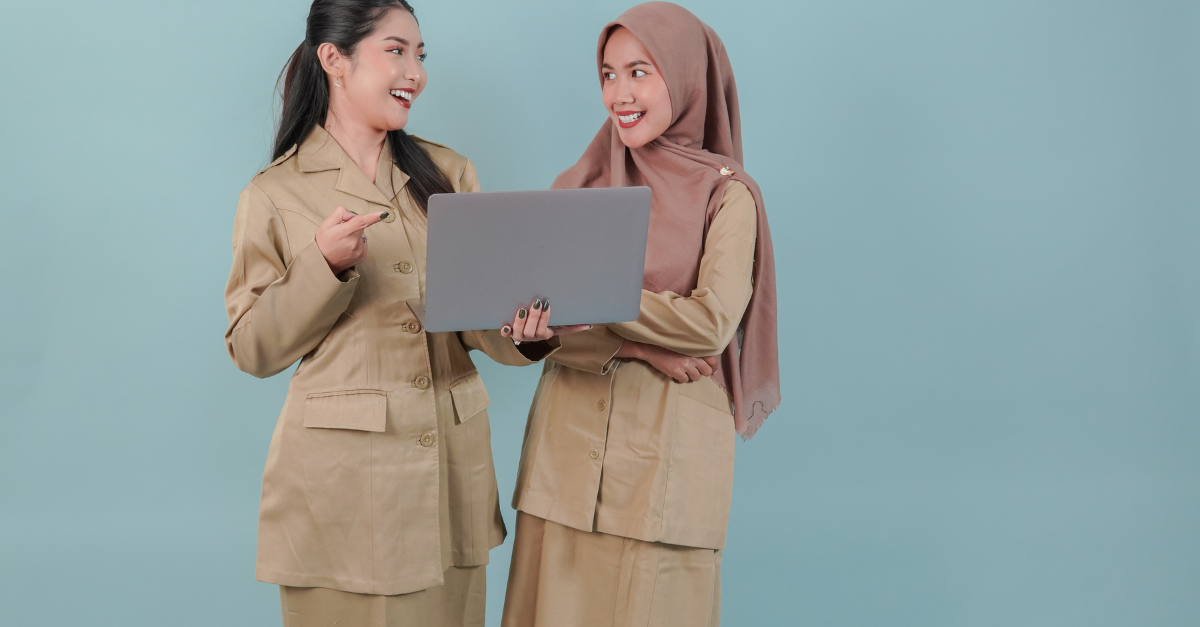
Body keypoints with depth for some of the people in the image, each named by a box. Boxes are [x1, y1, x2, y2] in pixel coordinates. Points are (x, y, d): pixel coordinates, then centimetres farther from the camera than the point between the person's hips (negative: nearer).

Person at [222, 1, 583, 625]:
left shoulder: (448, 173, 9)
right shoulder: (275, 194, -1)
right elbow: (253, 351, -3)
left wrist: (525, 331, -17)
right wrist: (325, 266, -18)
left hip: (451, 461, 4)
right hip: (340, 473, -3)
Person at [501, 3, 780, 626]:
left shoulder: (727, 195, 0)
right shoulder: (576, 187, 10)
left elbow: (711, 323, -13)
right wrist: (634, 347, -13)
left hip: (669, 451, -3)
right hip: (568, 442, 3)